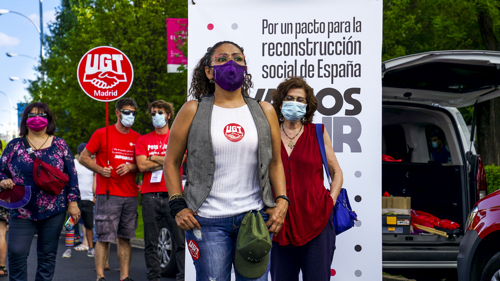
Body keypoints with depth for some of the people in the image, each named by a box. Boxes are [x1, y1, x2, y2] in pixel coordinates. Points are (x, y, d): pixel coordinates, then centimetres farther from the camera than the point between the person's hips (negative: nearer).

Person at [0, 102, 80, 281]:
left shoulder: (59, 145, 7)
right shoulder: (14, 145, 8)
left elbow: (71, 175, 7)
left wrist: (73, 201, 1)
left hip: (54, 211, 0)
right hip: (22, 210, 0)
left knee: (48, 254, 5)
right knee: (16, 253, -9)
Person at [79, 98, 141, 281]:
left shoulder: (137, 138, 13)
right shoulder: (102, 134, 1)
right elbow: (83, 158, 4)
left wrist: (130, 167, -4)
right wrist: (100, 169, -10)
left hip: (130, 195, 4)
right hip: (107, 195, -4)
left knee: (125, 238, 7)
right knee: (104, 237, -5)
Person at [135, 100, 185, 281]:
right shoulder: (143, 140, 13)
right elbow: (142, 166, -1)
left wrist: (153, 158, 0)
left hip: (173, 195, -1)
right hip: (150, 196, 1)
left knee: (180, 241, -5)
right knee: (151, 243, 3)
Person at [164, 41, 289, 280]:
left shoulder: (264, 112, 11)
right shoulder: (193, 111, 4)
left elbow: (275, 162, 15)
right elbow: (171, 162, 8)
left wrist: (282, 200, 1)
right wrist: (177, 206, -3)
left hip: (255, 216, 2)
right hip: (207, 221, -2)